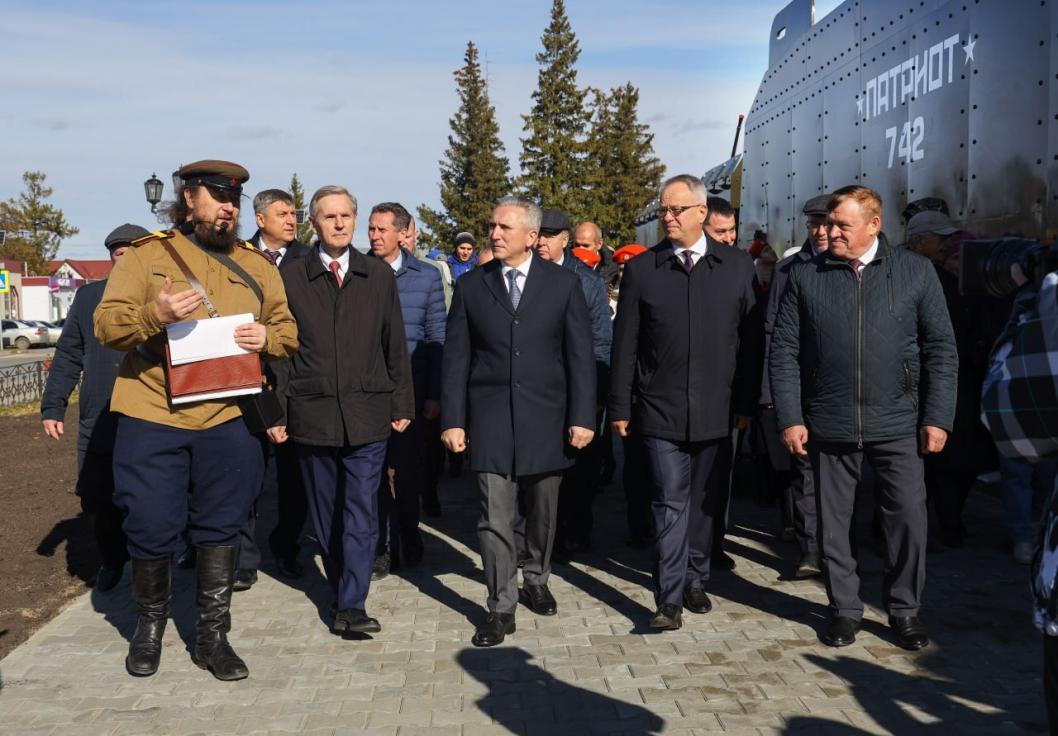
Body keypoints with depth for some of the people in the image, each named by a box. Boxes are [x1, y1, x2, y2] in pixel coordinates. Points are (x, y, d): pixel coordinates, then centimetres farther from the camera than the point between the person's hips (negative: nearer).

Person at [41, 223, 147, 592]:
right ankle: (112, 560, 29)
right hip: (98, 422, 3)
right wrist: (53, 406, 4)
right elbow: (68, 357, 11)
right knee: (96, 498, 6)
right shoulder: (89, 296, 9)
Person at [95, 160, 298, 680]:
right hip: (151, 418, -2)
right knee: (151, 530, 4)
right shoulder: (146, 255, 2)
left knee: (220, 530, 9)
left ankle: (212, 634, 23)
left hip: (227, 420, 3)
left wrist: (268, 337, -10)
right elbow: (106, 325, -5)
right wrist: (155, 314, -25)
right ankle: (150, 623, 29)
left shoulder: (255, 265, 12)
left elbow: (286, 328, 13)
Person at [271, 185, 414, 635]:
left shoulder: (379, 275, 6)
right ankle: (341, 588, 28)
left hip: (367, 414, 0)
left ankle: (351, 606, -4)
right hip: (311, 415, 1)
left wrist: (402, 404, 5)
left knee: (361, 511, -6)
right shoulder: (291, 278, 3)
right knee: (325, 514, 11)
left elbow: (395, 345, 8)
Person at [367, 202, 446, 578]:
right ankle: (381, 547, 14)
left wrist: (434, 394, -3)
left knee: (408, 468, 10)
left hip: (410, 389, 0)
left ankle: (407, 539, 28)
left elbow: (437, 337, 3)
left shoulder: (426, 276, 3)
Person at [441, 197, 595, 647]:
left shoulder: (563, 284, 1)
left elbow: (579, 355, 0)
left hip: (545, 417, 0)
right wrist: (453, 420, -2)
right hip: (490, 419, 0)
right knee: (495, 517, -3)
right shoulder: (471, 286, 4)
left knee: (542, 511, 14)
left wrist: (582, 417, -6)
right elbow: (456, 358, 4)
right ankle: (501, 607, 8)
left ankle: (536, 581, 37)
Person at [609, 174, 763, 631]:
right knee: (670, 503, -1)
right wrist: (620, 407, 0)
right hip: (660, 410, -1)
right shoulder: (641, 270, 2)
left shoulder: (738, 267, 4)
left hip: (716, 410, 2)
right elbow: (624, 344, 2)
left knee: (705, 502, 12)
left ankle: (696, 580, 28)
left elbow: (750, 340, 5)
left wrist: (747, 403, 2)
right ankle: (669, 598, 3)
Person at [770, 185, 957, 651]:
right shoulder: (805, 277, 2)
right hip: (829, 424, 1)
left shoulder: (916, 272, 2)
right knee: (833, 522, 8)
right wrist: (789, 418, -5)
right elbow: (784, 351, 1)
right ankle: (844, 609, 25)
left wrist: (938, 417, -4)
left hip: (897, 422, 0)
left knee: (907, 517, 3)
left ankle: (905, 610, 22)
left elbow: (940, 348, 2)